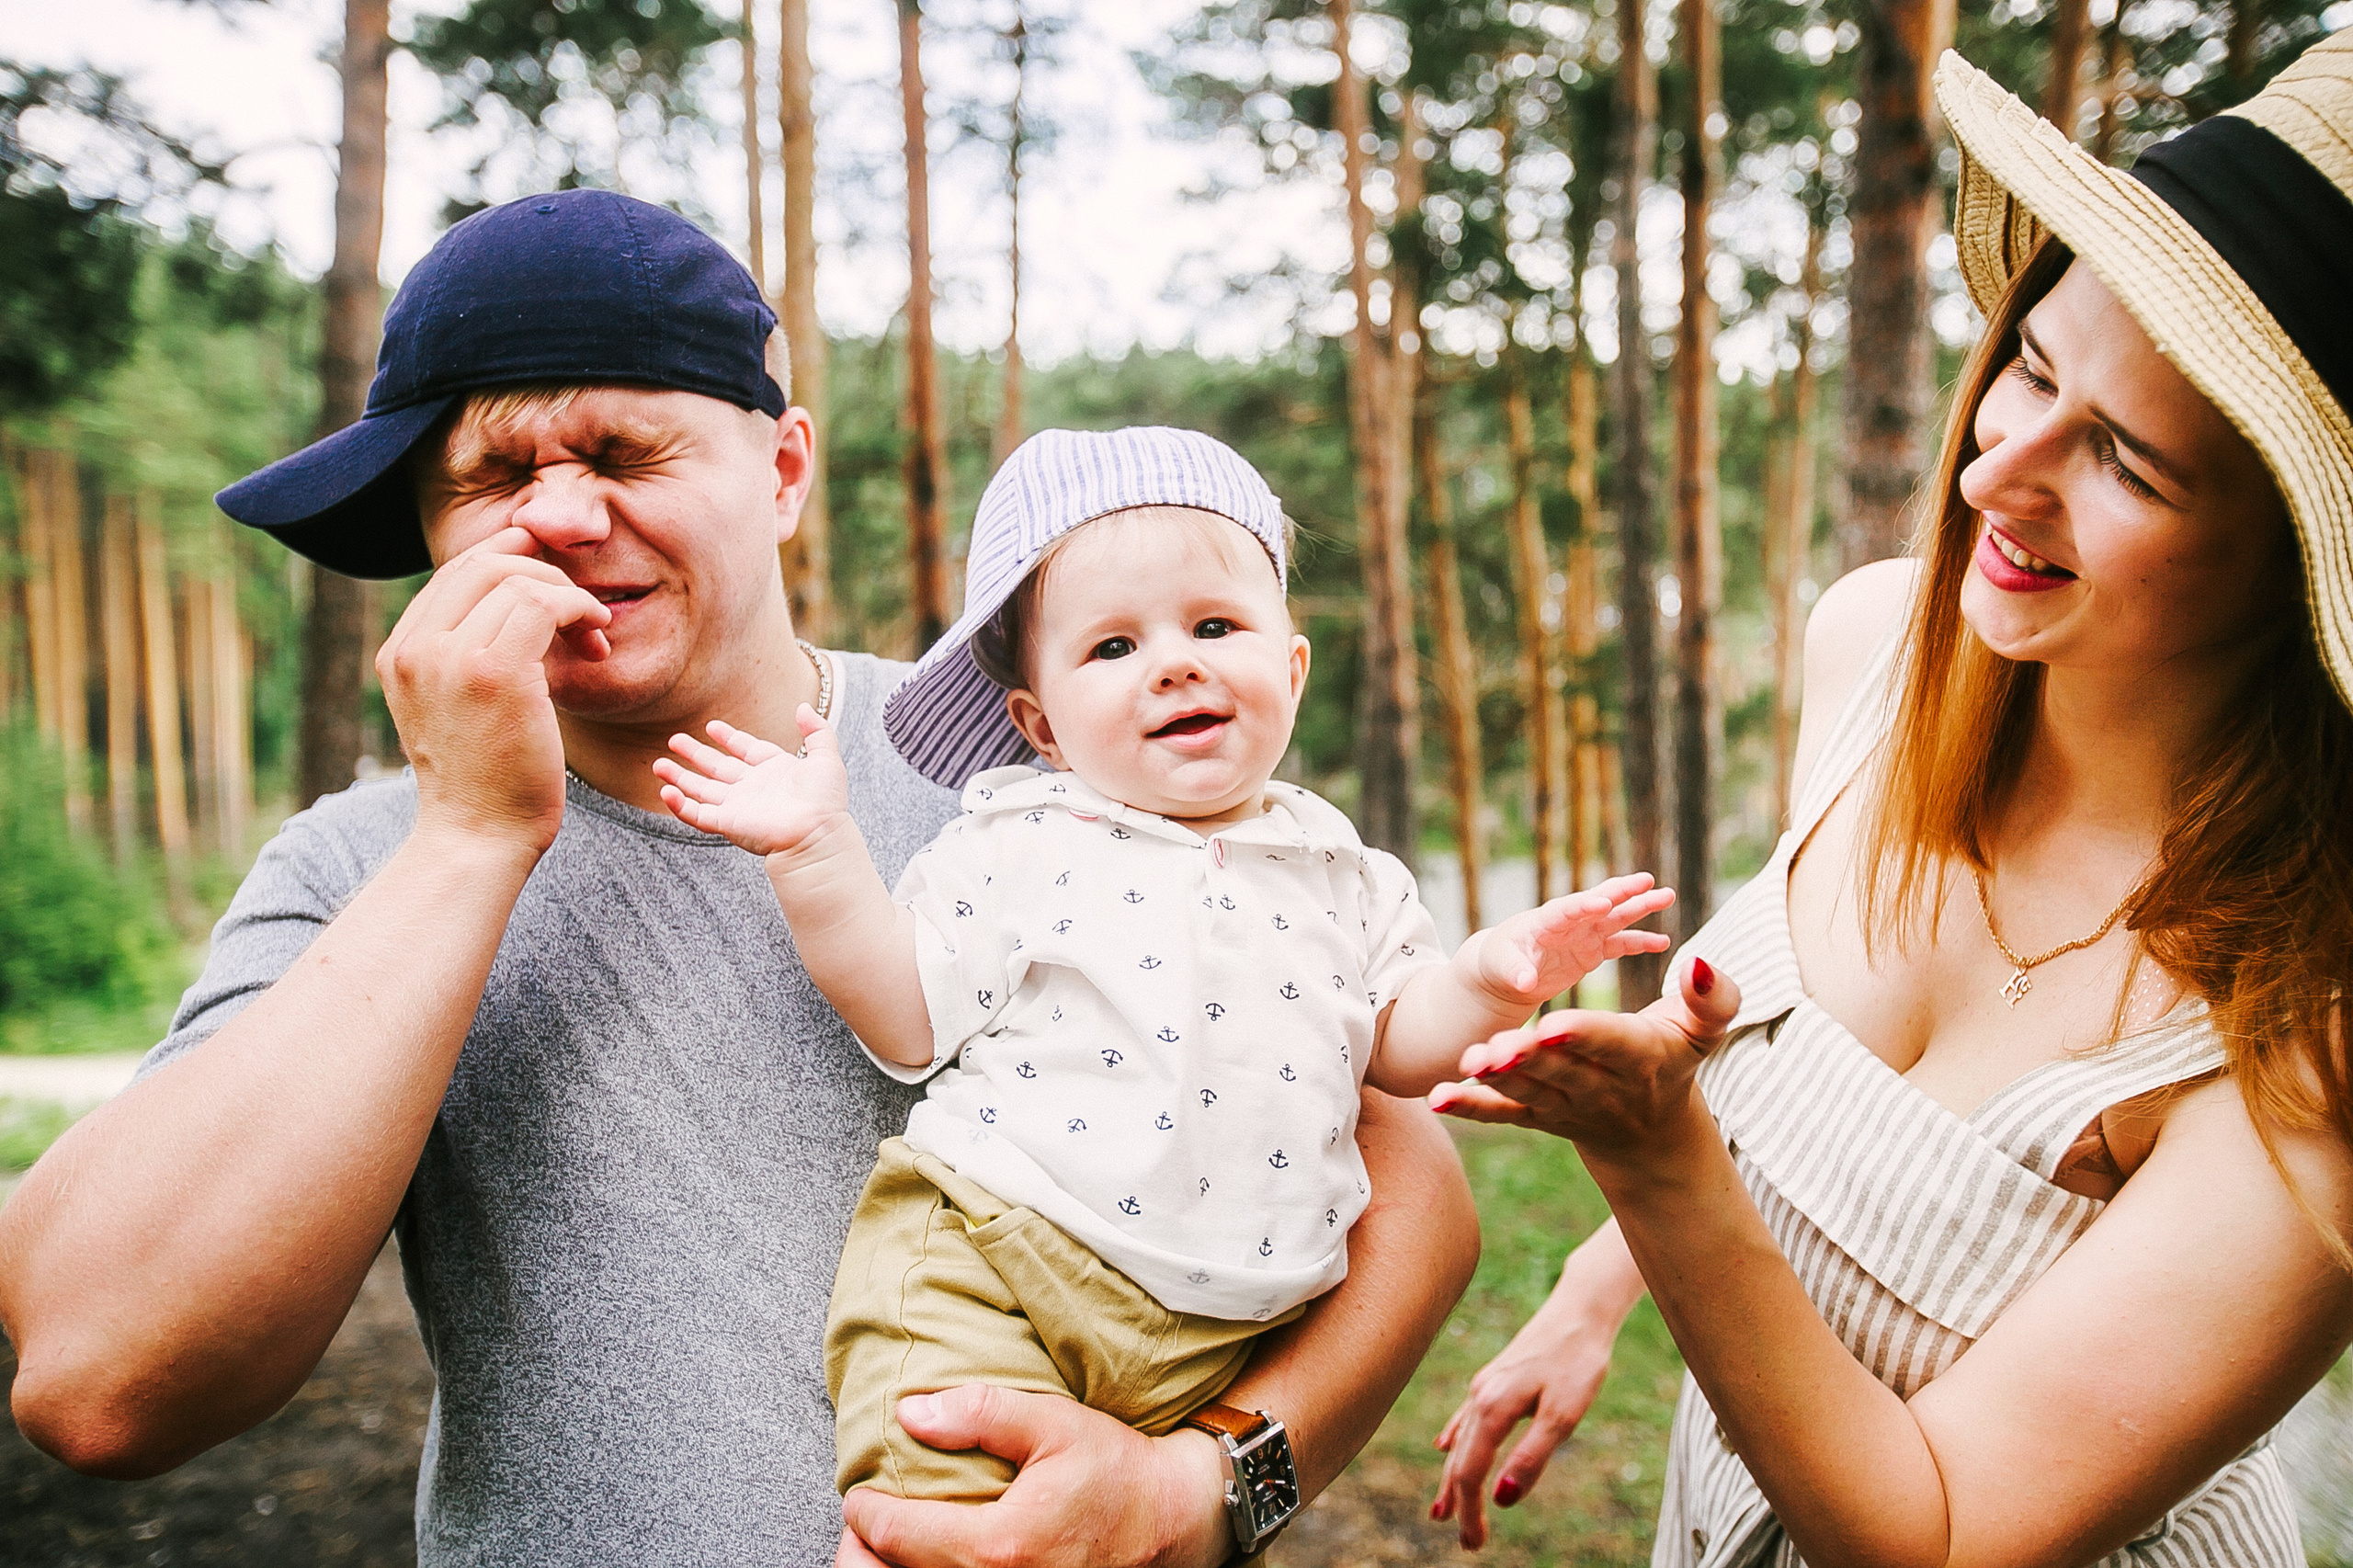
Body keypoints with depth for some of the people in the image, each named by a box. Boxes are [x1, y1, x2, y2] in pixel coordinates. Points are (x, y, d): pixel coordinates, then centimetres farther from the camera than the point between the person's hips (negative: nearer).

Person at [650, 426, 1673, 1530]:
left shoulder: (1339, 872, 11)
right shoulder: (1020, 846, 1)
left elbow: (1396, 1045, 15)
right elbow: (905, 1021, -1)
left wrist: (1490, 978, -4)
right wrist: (818, 853, -9)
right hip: (991, 1275, -3)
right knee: (946, 1510, -20)